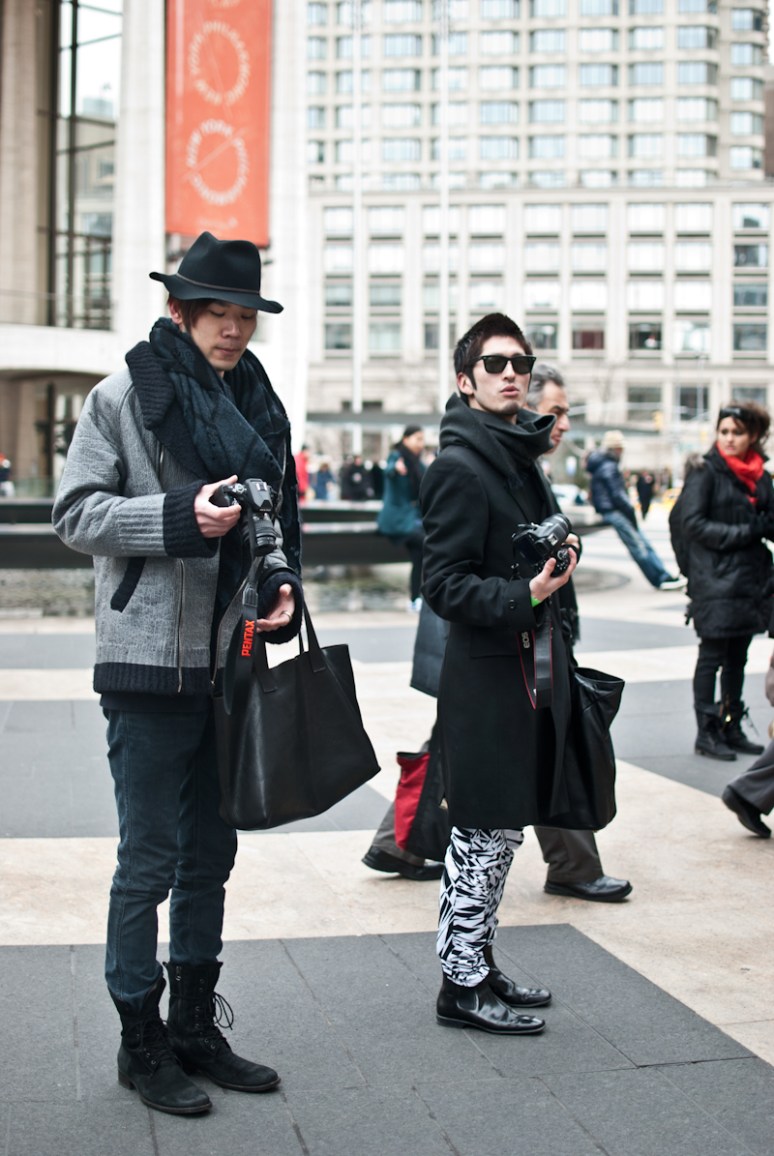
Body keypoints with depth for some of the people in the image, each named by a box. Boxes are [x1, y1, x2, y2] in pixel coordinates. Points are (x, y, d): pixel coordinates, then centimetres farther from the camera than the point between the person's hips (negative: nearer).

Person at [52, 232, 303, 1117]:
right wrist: (180, 515, -22)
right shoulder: (122, 397, -5)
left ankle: (197, 1028, 28)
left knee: (211, 853, 15)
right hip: (152, 661, -6)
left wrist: (278, 580, 2)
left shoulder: (256, 402, 13)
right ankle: (141, 1041, 16)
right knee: (149, 861, 0)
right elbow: (76, 515, -9)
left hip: (230, 659, 7)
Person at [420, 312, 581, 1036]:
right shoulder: (459, 467, -14)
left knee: (502, 830, 15)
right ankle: (461, 985, 9)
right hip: (485, 678, -9)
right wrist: (525, 596, -28)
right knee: (484, 832, -2)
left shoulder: (522, 457, 15)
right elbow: (445, 586, -18)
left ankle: (479, 966, 26)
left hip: (530, 670, 9)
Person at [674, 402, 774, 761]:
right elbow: (693, 524, -14)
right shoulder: (705, 472, -6)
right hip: (715, 580, -6)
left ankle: (732, 728, 19)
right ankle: (706, 733, 4)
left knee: (737, 658, 11)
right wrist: (745, 531, -17)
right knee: (712, 655, -2)